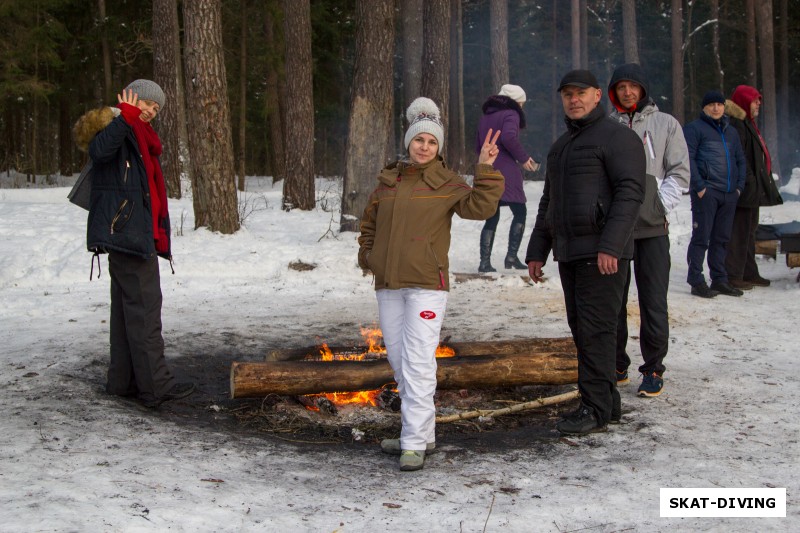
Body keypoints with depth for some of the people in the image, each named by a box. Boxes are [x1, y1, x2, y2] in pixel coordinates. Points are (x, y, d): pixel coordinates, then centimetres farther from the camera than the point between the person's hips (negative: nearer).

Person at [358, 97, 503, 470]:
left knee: (418, 362, -11)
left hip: (426, 284, -6)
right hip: (388, 285, 6)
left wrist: (485, 170, -23)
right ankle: (421, 433, 25)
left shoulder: (447, 184, 0)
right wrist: (367, 254, 11)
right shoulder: (388, 180, 12)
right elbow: (369, 222, 24)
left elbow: (480, 207, -16)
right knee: (398, 359, 12)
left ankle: (414, 443, -8)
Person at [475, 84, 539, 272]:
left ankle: (485, 262, 3)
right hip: (505, 172, -7)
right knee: (520, 212, 4)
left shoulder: (486, 117, 20)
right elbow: (508, 137, -22)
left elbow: (478, 147, 22)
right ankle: (511, 256, -7)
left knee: (492, 218, 10)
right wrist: (523, 158, -12)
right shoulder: (511, 114, -4)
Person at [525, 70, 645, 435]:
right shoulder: (560, 145, 22)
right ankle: (608, 404, 18)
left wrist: (610, 246, -23)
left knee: (596, 329, -9)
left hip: (602, 253, -9)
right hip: (569, 253, 9)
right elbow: (548, 202, 26)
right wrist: (536, 252, 21)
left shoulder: (616, 137, -5)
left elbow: (630, 192, -15)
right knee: (581, 329, 9)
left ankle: (595, 409, -3)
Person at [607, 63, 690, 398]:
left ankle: (653, 369, 7)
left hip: (652, 226, -2)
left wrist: (659, 206, -7)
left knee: (653, 301, -2)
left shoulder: (665, 124, 6)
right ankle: (616, 366, 20)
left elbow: (679, 173, 4)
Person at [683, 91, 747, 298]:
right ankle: (696, 281, -3)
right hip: (706, 192, -6)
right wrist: (699, 186, -15)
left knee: (721, 238, 10)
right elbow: (688, 159, -8)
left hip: (729, 194, 6)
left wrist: (739, 185, 10)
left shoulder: (731, 131, 22)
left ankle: (719, 279, 17)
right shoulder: (694, 128, 1)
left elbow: (741, 160, 25)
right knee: (701, 237, -6)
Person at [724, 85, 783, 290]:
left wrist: (761, 184, 22)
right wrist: (750, 181, -24)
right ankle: (733, 275, -6)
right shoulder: (736, 125, -14)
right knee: (739, 231, -9)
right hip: (743, 189, -11)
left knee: (749, 230, 15)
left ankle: (749, 273, 23)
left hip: (753, 189, 11)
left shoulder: (747, 124, 21)